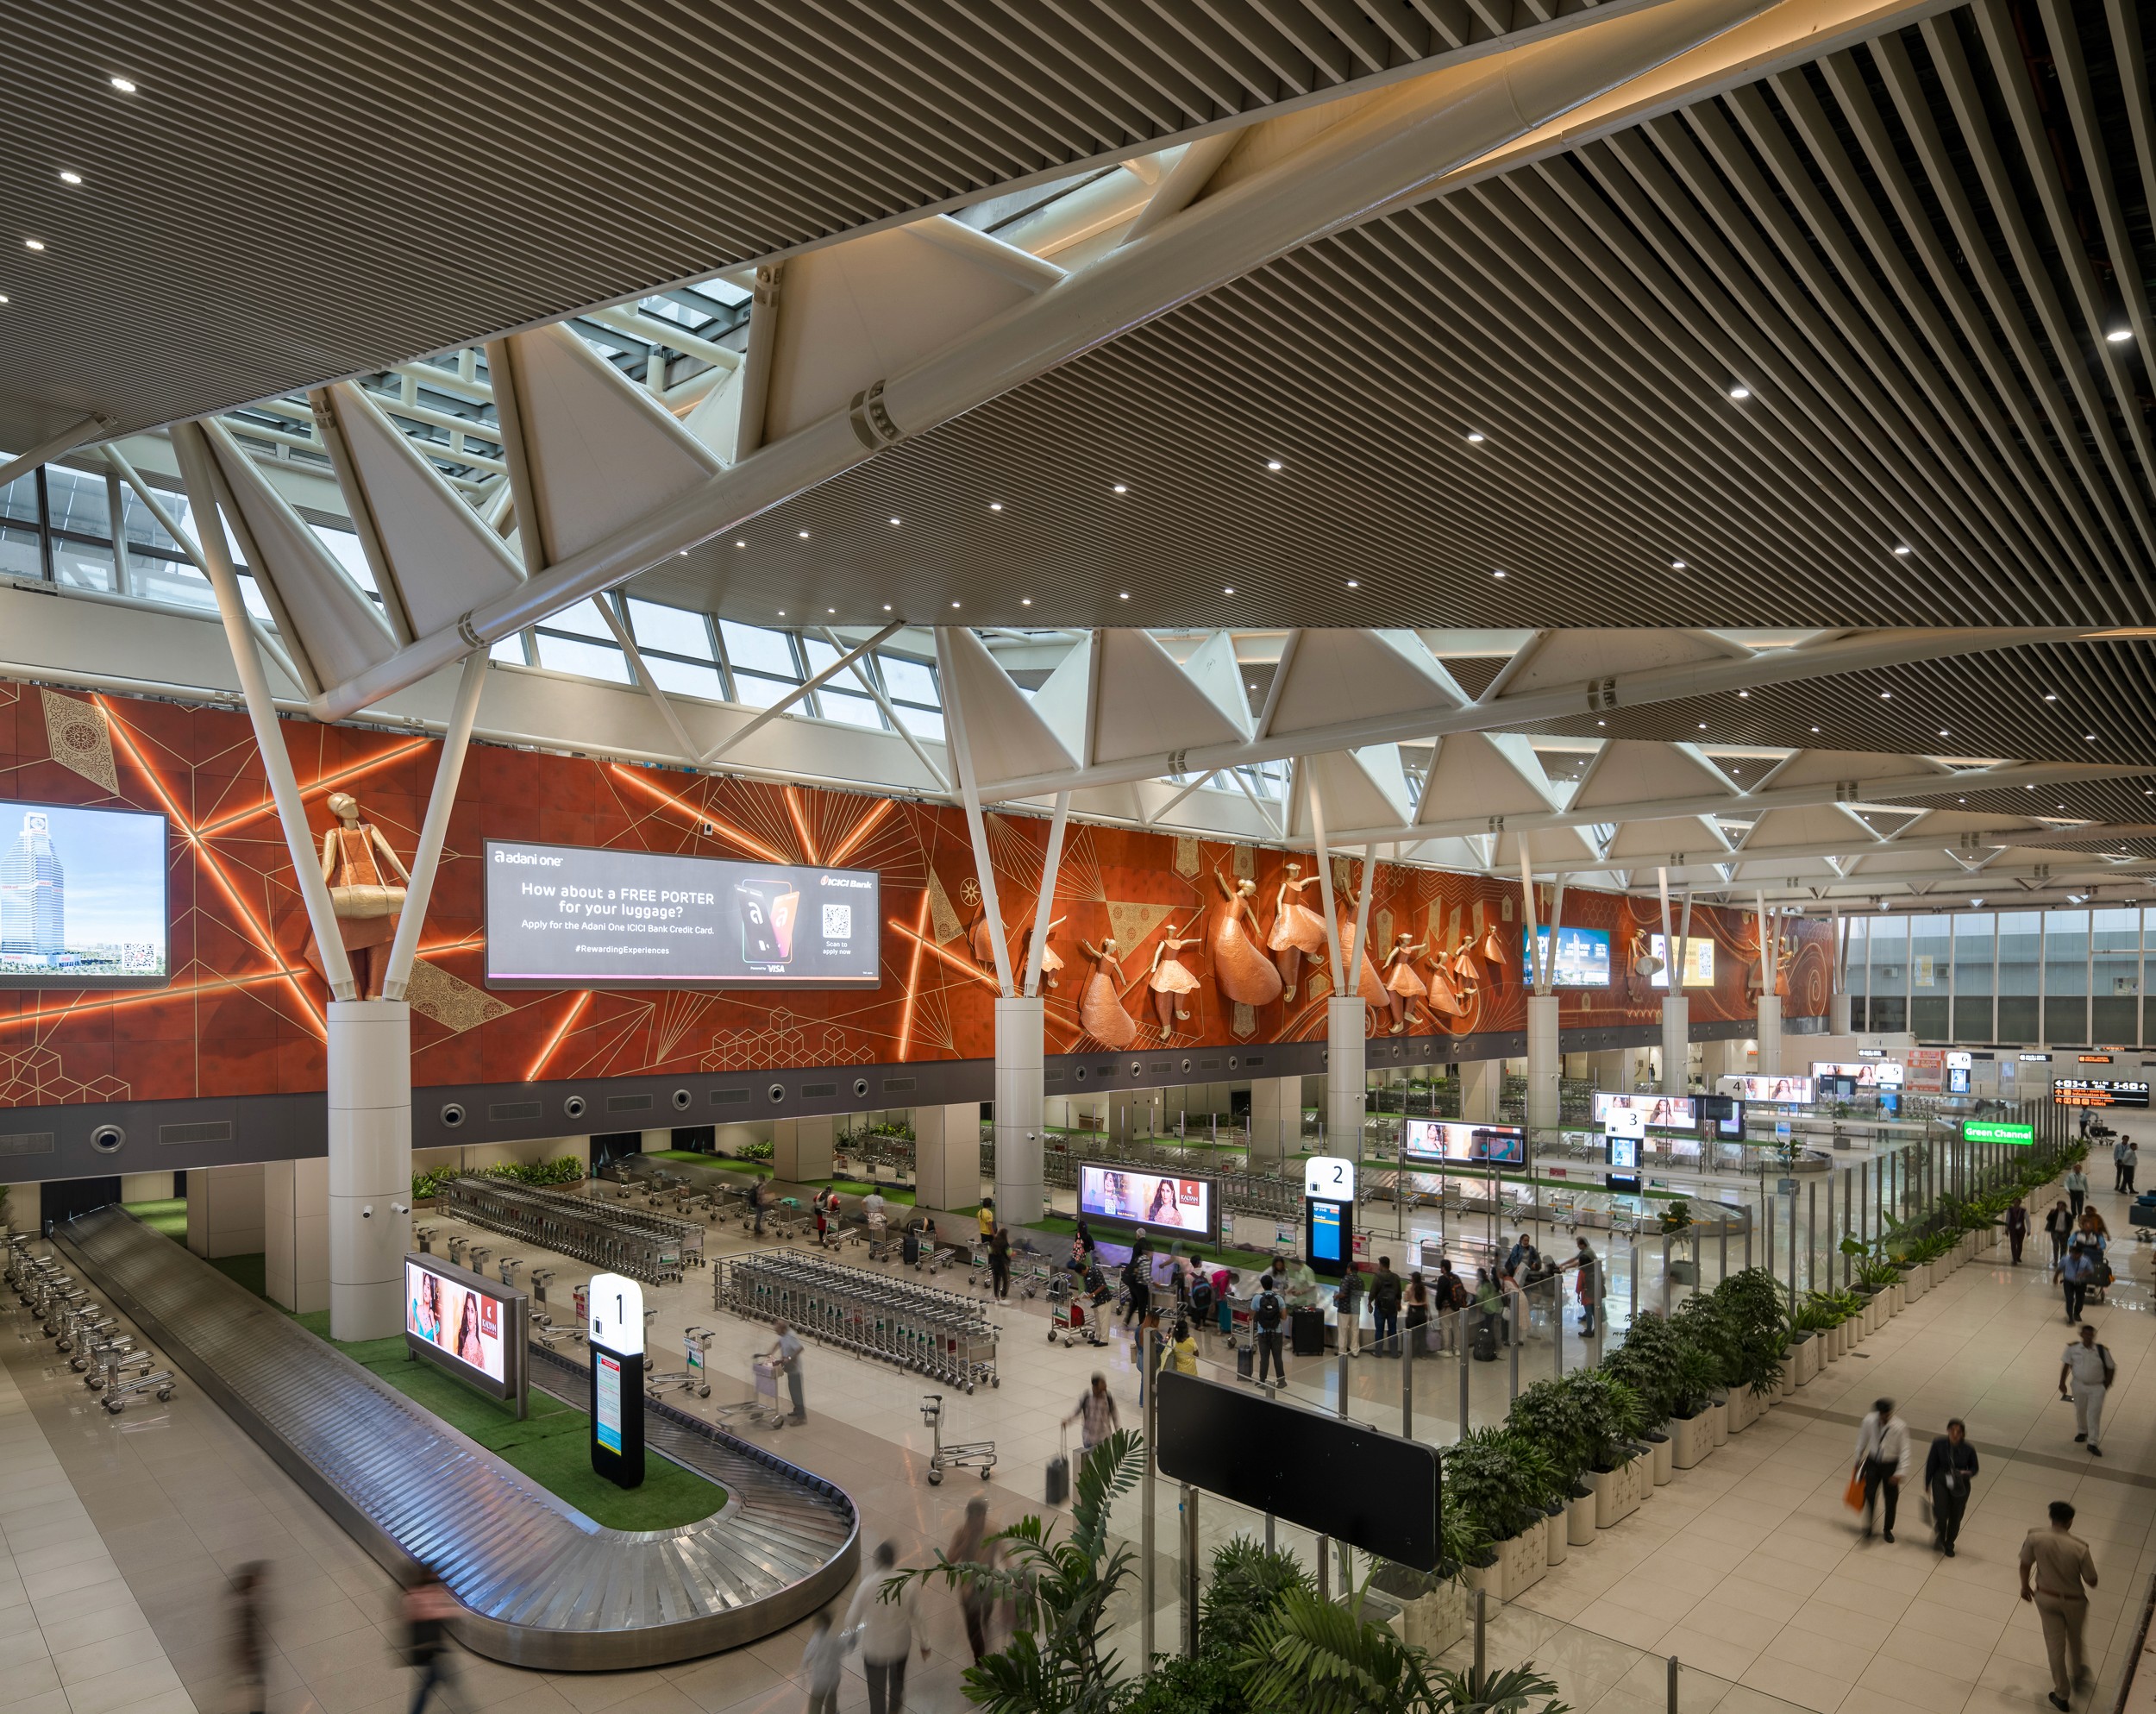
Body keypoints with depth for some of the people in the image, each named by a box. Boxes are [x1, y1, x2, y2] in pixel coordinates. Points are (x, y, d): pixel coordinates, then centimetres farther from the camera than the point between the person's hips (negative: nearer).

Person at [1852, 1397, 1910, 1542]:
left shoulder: (1900, 1427, -24)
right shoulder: (1869, 1421, -17)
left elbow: (1904, 1450, -16)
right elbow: (1862, 1440, 1)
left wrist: (1900, 1473, -18)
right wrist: (1859, 1459, 10)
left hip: (1890, 1465, -1)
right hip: (1872, 1463, 1)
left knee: (1891, 1499, 13)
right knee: (1870, 1495, -5)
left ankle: (1887, 1530, 36)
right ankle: (1868, 1528, 15)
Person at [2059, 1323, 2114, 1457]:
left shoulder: (2102, 1350, -12)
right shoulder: (2073, 1348, -9)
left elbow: (2111, 1368, 0)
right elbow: (2066, 1365, -1)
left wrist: (2106, 1384, -1)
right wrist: (2062, 1383, -2)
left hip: (2097, 1387, -2)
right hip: (2079, 1385, 2)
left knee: (2094, 1415, -1)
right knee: (2080, 1411, 18)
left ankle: (2092, 1443, 8)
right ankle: (2082, 1432, 42)